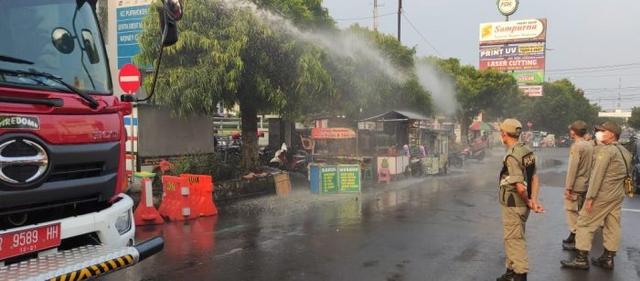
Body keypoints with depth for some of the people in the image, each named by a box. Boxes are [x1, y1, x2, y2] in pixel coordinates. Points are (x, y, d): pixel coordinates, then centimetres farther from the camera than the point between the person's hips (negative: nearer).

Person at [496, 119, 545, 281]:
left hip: (513, 204, -9)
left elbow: (520, 187, -25)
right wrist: (534, 200, -2)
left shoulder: (512, 156, -22)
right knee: (512, 238, 20)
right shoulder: (527, 151, 5)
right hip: (522, 203, 9)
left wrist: (528, 202, -8)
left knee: (515, 240, 2)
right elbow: (534, 178, 4)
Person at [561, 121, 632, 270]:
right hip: (618, 195, 9)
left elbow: (597, 174, -19)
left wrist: (590, 196, -19)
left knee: (585, 223, -2)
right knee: (612, 226, 11)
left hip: (602, 194, -8)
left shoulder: (605, 150, -15)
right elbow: (625, 174, 15)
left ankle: (581, 259, 0)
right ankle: (608, 258, 18)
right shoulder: (625, 152, 12)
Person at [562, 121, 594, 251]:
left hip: (575, 185, -8)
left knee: (572, 212, 0)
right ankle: (575, 238, 25)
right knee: (581, 212, 15)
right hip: (586, 184, 8)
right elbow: (590, 165, 12)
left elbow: (572, 168, -19)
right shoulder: (590, 145, 7)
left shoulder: (576, 146, -16)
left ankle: (575, 241, 4)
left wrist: (568, 187, -16)